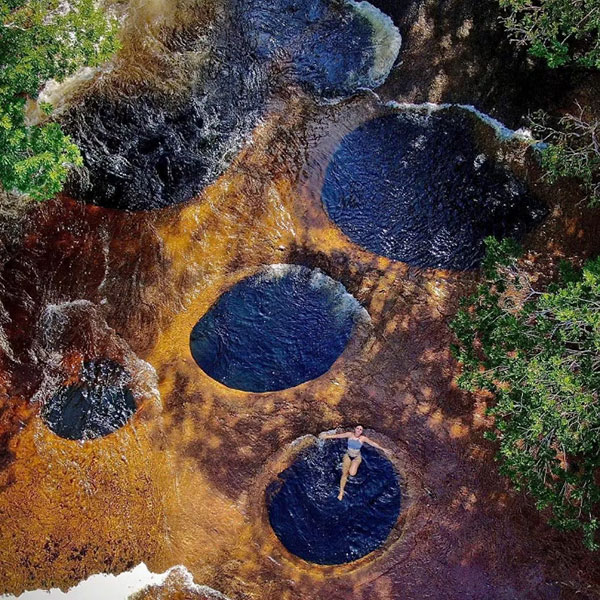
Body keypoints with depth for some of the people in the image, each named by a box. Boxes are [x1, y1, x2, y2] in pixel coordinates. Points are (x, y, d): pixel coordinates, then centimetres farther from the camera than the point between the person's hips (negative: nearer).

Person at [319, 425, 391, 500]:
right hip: (348, 456, 1)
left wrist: (382, 449, -9)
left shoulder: (363, 438, -17)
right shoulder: (350, 434, -15)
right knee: (344, 474, -2)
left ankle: (353, 466, 17)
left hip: (357, 457, -1)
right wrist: (326, 436, -13)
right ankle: (341, 492, 13)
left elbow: (373, 443, -10)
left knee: (352, 473, -21)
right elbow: (338, 435, -13)